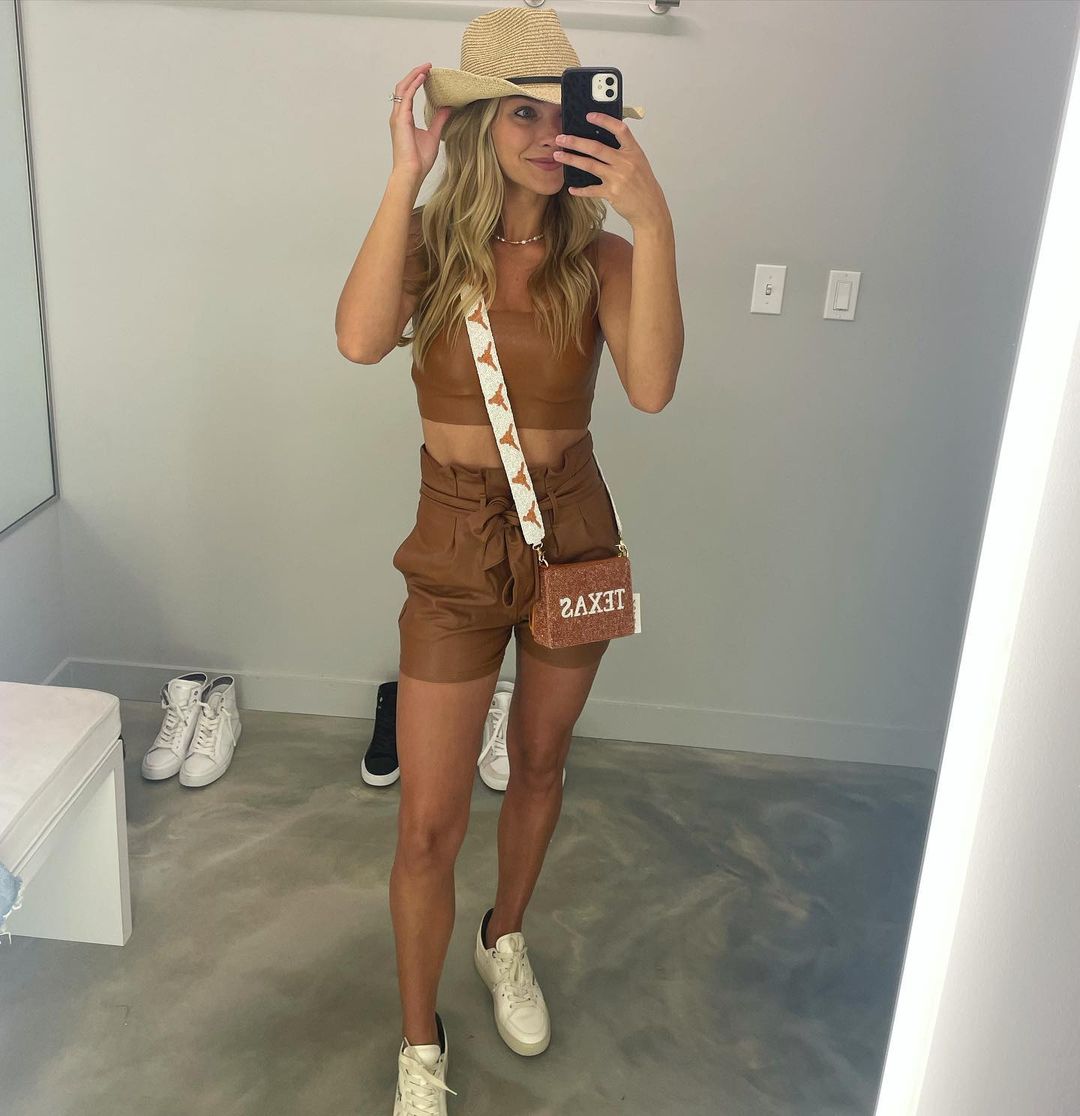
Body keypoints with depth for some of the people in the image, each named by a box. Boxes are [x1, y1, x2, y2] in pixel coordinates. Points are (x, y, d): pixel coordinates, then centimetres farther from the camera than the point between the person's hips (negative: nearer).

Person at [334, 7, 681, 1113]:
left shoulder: (599, 254, -6)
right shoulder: (429, 240, -7)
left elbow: (651, 386, -25)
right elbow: (360, 339, -28)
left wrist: (651, 222, -30)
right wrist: (404, 179, -26)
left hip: (573, 533, 2)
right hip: (458, 543, -1)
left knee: (539, 765, 21)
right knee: (428, 824, 2)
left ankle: (505, 940, 50)